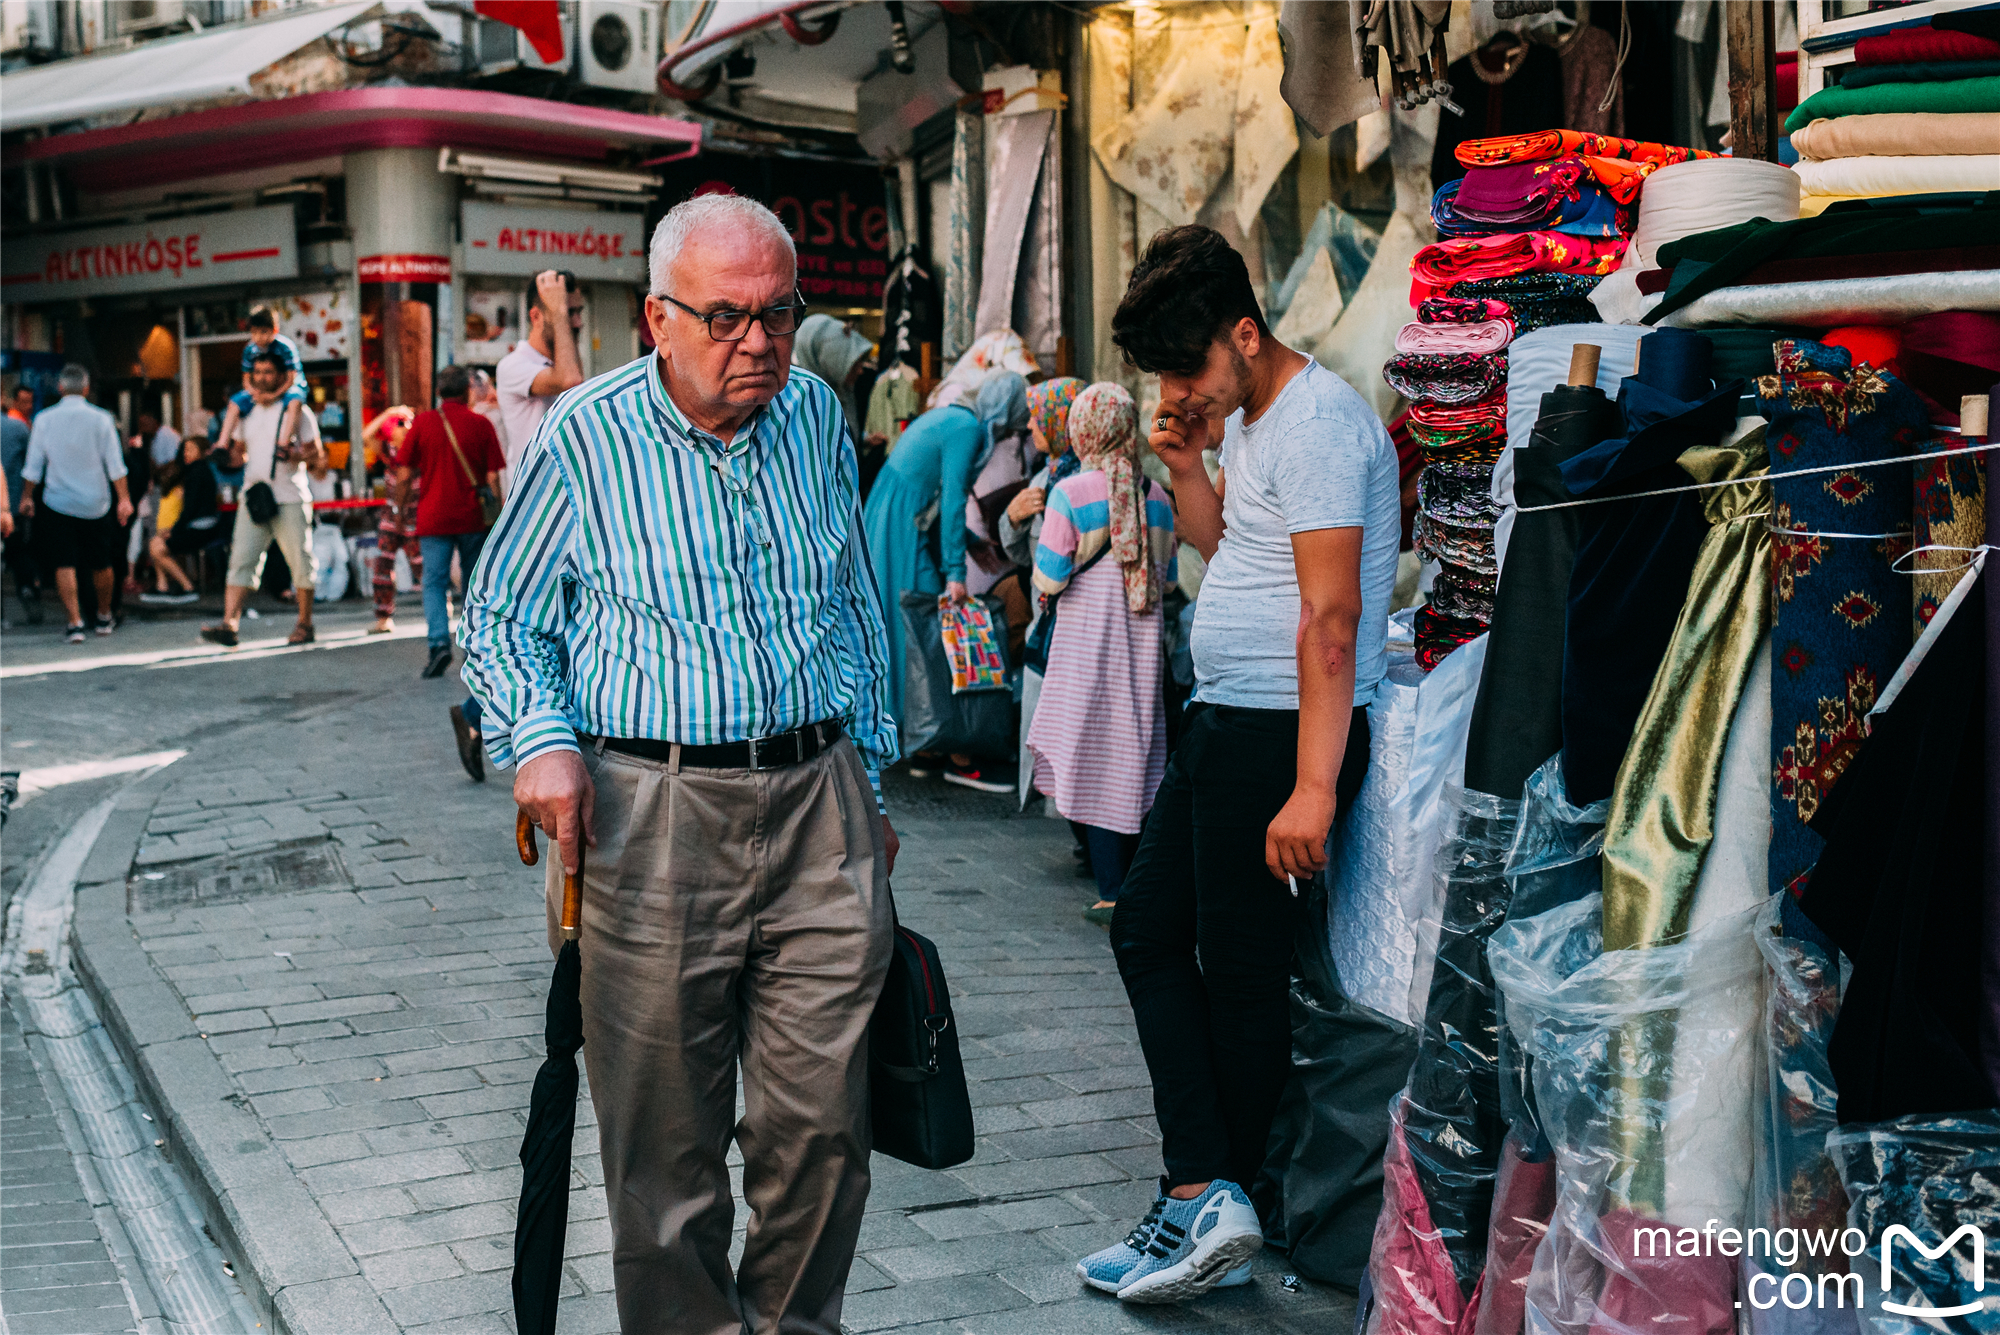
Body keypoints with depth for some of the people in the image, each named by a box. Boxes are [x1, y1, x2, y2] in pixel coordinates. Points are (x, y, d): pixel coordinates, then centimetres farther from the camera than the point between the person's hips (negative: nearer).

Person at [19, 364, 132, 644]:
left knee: (64, 564, 0)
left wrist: (27, 496, 14)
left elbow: (33, 466, 3)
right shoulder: (101, 419, -4)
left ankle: (75, 622, -9)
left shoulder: (44, 419, -2)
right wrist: (124, 498, -1)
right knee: (101, 563, 14)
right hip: (95, 503, 0)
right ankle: (104, 617, 27)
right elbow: (115, 465, -5)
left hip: (58, 503, 0)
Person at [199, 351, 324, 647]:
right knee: (241, 559, -7)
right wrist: (232, 457, 3)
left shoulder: (295, 410, 0)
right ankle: (229, 624, -14)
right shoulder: (246, 412, 15)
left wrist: (294, 455, -22)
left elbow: (315, 452, -2)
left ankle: (305, 625, 13)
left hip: (290, 500, -4)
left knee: (299, 561, 1)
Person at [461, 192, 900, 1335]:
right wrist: (542, 739, -11)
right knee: (666, 1139, 4)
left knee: (824, 1123, 7)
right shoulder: (585, 440, -4)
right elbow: (498, 615, 7)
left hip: (818, 806, 3)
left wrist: (869, 784, 20)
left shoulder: (817, 416, 8)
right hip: (653, 813, -3)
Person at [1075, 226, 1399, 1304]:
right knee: (1147, 927, 12)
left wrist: (1313, 787, -27)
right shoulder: (1247, 419, 14)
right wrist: (1187, 468, 8)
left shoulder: (1317, 424, -17)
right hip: (1222, 722, 11)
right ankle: (1207, 1195, 12)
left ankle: (1209, 1203, 11)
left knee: (1242, 972, -2)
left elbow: (1330, 621, -23)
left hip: (1283, 733, -11)